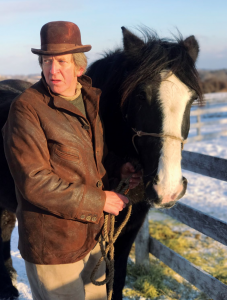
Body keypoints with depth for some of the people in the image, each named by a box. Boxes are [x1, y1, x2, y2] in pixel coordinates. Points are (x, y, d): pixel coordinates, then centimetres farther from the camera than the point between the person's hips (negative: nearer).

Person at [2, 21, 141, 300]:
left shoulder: (93, 100, 2)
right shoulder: (26, 109, -19)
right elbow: (33, 182, -24)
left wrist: (118, 170, -3)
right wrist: (99, 200, -22)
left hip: (93, 237, 7)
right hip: (52, 245, -7)